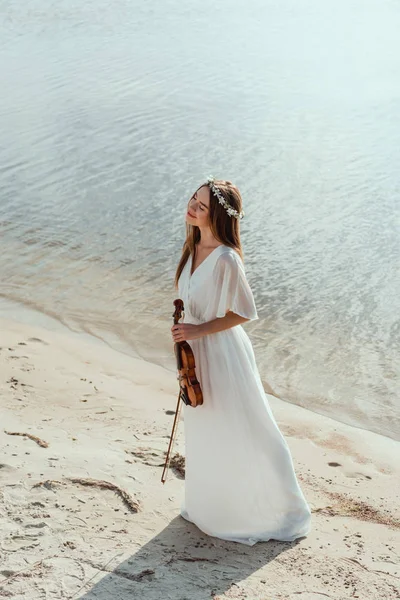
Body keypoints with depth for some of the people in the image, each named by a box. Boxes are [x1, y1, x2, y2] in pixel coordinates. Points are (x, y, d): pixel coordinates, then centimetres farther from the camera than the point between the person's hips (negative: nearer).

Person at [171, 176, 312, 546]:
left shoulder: (226, 258, -26)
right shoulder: (195, 246, 0)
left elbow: (243, 312, -21)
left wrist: (198, 330, -21)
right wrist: (185, 330, 15)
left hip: (223, 353, -8)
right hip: (198, 354, 8)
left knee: (243, 436, 6)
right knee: (205, 435, 23)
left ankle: (282, 514, 27)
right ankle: (211, 506, 45)